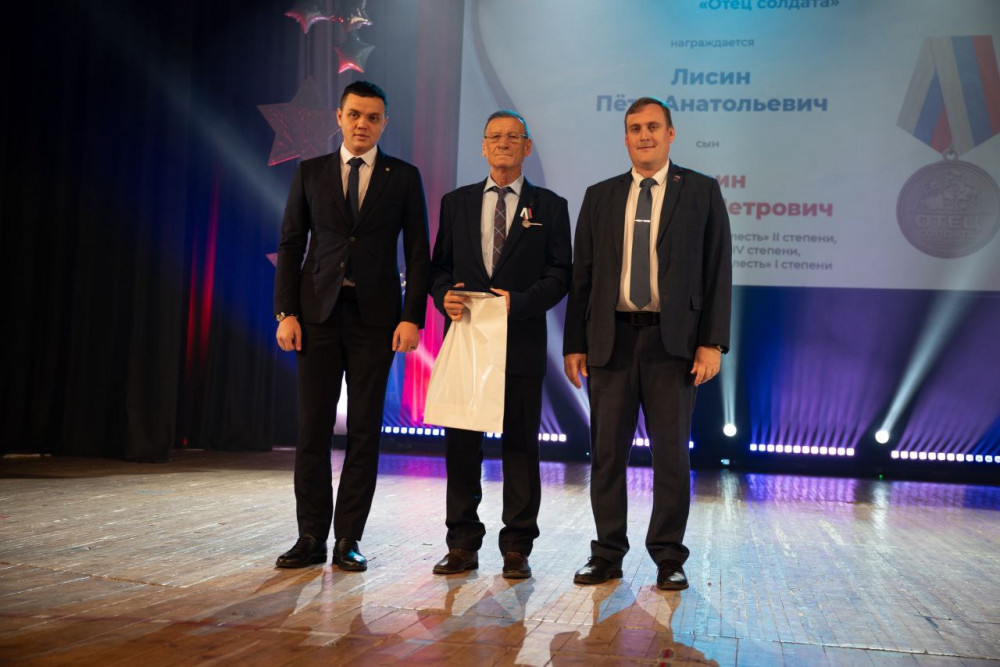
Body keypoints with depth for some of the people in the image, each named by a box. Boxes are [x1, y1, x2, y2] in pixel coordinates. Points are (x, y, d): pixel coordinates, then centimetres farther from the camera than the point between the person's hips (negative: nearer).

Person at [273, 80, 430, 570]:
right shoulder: (310, 173, 10)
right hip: (318, 313, 1)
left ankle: (349, 539, 11)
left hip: (375, 315, -1)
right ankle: (311, 538, 10)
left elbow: (418, 253, 3)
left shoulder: (404, 178, 6)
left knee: (364, 432, 2)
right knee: (312, 429, 1)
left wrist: (412, 318, -7)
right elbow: (290, 245, 8)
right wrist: (285, 313, -2)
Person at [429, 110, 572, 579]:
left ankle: (517, 548, 13)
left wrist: (518, 302, -15)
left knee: (521, 445, 3)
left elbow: (559, 275, 0)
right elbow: (439, 265, 12)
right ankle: (462, 544, 16)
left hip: (521, 341, -2)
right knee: (460, 443, 5)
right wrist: (444, 295, -9)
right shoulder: (456, 202, 13)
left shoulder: (549, 206, 6)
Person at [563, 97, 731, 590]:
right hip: (611, 339, 2)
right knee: (607, 451, 5)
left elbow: (717, 271, 1)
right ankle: (607, 554, 17)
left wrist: (712, 342, -8)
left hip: (673, 340, -2)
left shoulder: (701, 192, 6)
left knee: (671, 452, 2)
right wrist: (574, 343, 4)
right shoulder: (600, 196, 12)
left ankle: (669, 557, 15)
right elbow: (582, 274, 11)